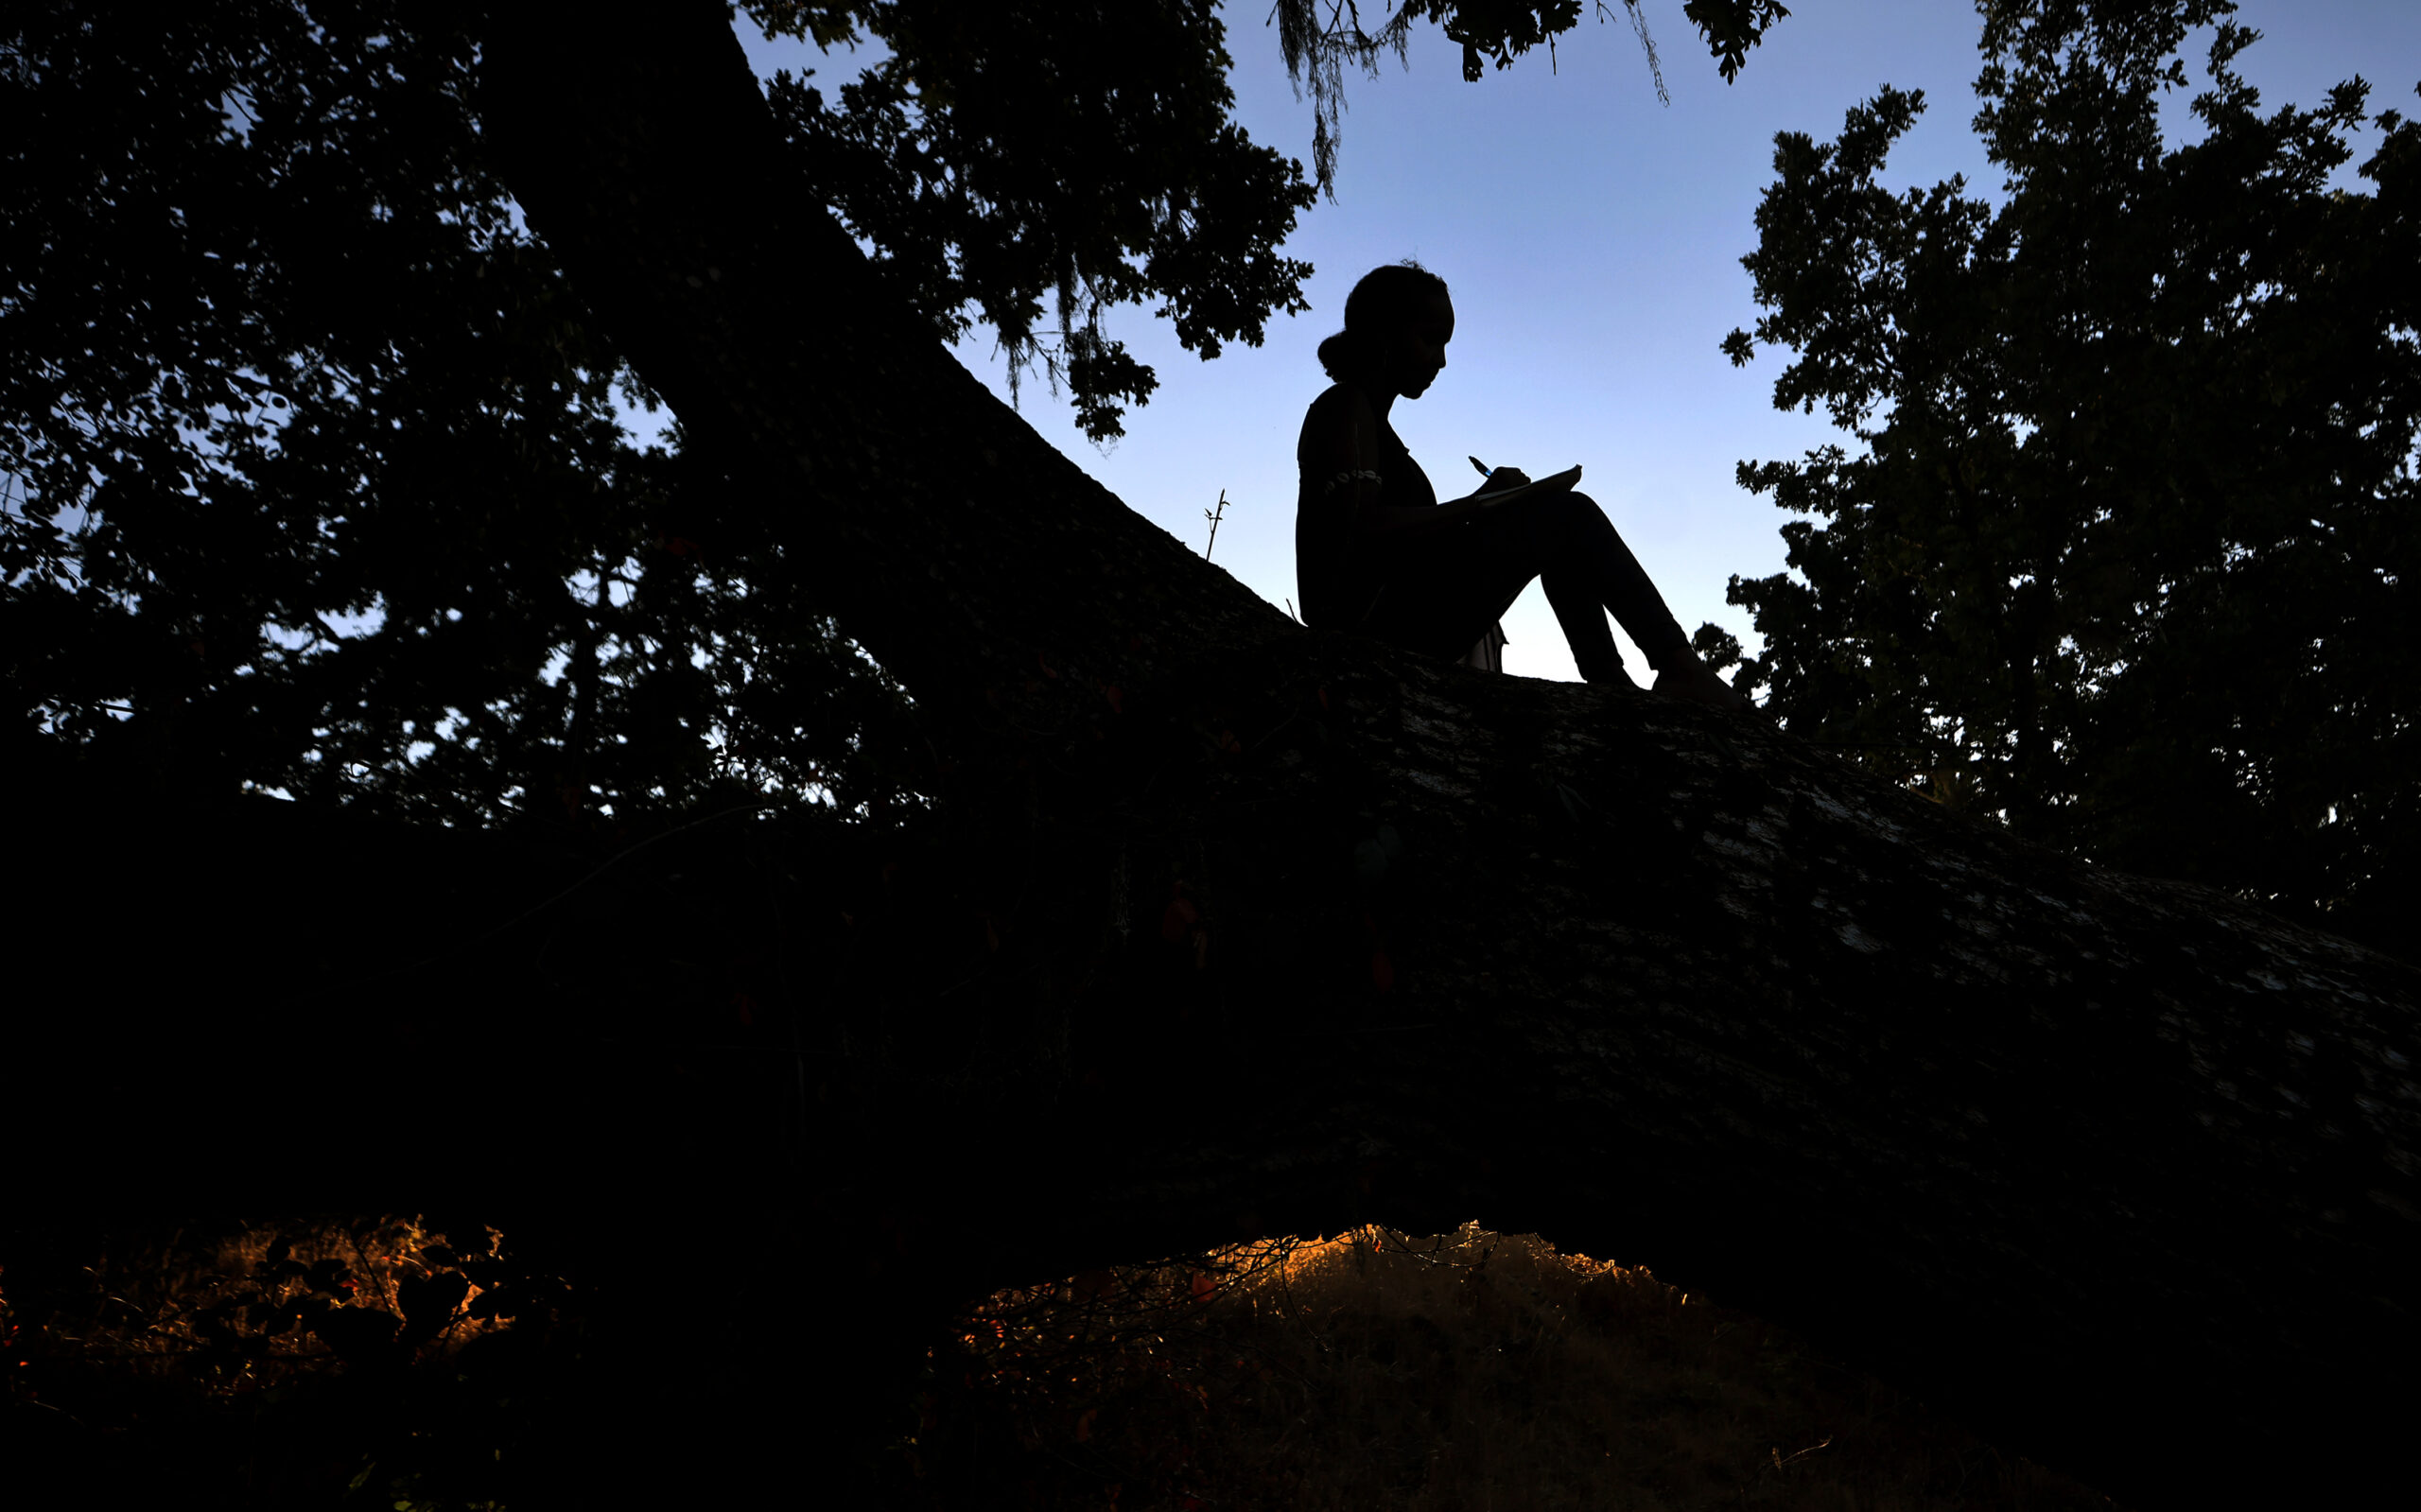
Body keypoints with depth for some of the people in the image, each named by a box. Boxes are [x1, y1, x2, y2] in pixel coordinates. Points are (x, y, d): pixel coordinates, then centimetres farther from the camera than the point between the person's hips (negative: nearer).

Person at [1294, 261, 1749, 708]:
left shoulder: (1369, 418, 27)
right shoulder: (1345, 407, -2)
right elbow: (1359, 527, -18)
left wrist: (1482, 506, 7)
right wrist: (1477, 506, -13)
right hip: (1373, 611, -10)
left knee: (1561, 536, 16)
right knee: (1568, 515, -8)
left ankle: (1612, 684, 5)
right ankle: (1680, 666, -8)